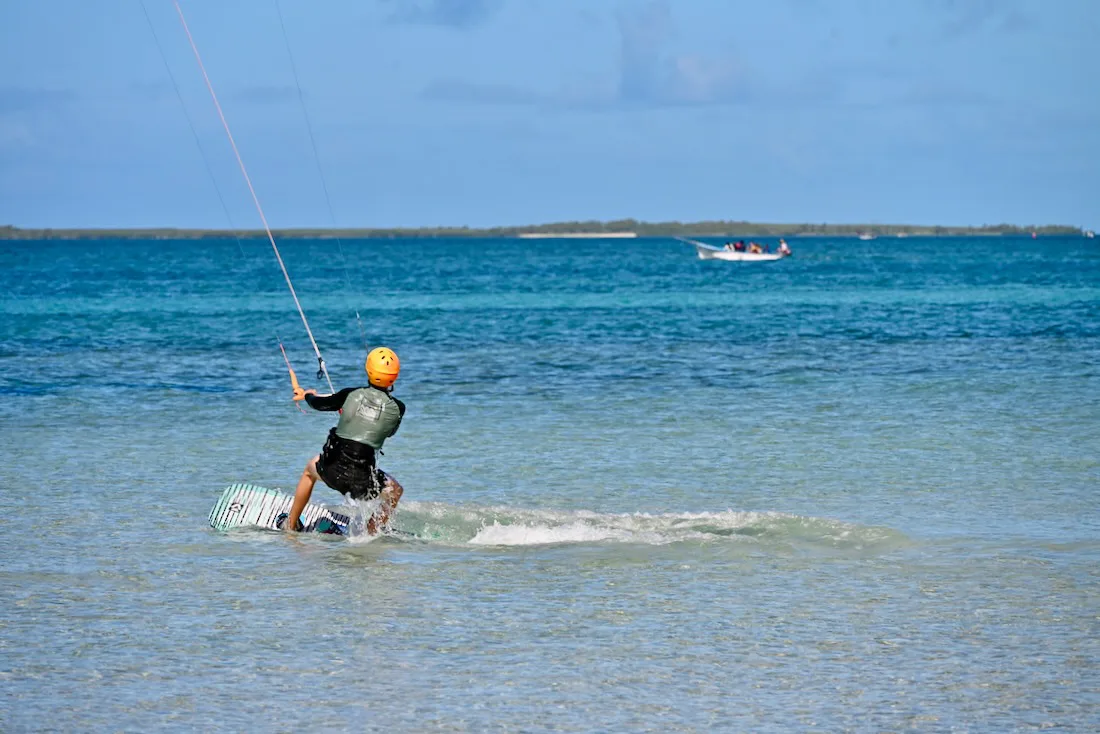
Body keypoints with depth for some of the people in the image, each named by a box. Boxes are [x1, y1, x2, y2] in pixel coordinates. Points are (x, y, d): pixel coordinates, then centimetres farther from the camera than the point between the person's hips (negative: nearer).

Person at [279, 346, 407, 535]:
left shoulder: (351, 394, -3)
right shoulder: (397, 408, -4)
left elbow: (319, 404, 12)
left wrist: (307, 395, 37)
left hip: (331, 469, 2)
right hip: (362, 477, -2)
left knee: (311, 467, 37)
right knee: (395, 491, 28)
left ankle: (290, 525, 44)